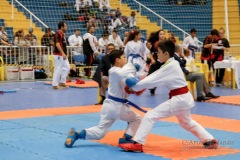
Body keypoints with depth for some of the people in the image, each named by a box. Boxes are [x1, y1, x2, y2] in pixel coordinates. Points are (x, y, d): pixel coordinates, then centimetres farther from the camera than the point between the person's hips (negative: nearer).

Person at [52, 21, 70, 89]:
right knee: (58, 69, -7)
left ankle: (62, 82, 20)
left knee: (67, 67, 14)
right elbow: (57, 44, -25)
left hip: (63, 54, 11)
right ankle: (55, 85, -1)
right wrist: (63, 53, -27)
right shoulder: (58, 34, -16)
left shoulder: (62, 34, 15)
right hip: (58, 54, -11)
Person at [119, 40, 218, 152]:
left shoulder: (169, 67, -18)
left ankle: (137, 143, -11)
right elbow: (155, 79, 9)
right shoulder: (173, 64, 11)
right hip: (184, 97, 10)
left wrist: (134, 87, -10)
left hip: (178, 99, -10)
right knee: (186, 122, 31)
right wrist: (141, 87, -1)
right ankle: (210, 140, 35)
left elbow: (153, 80, -18)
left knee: (150, 116, -11)